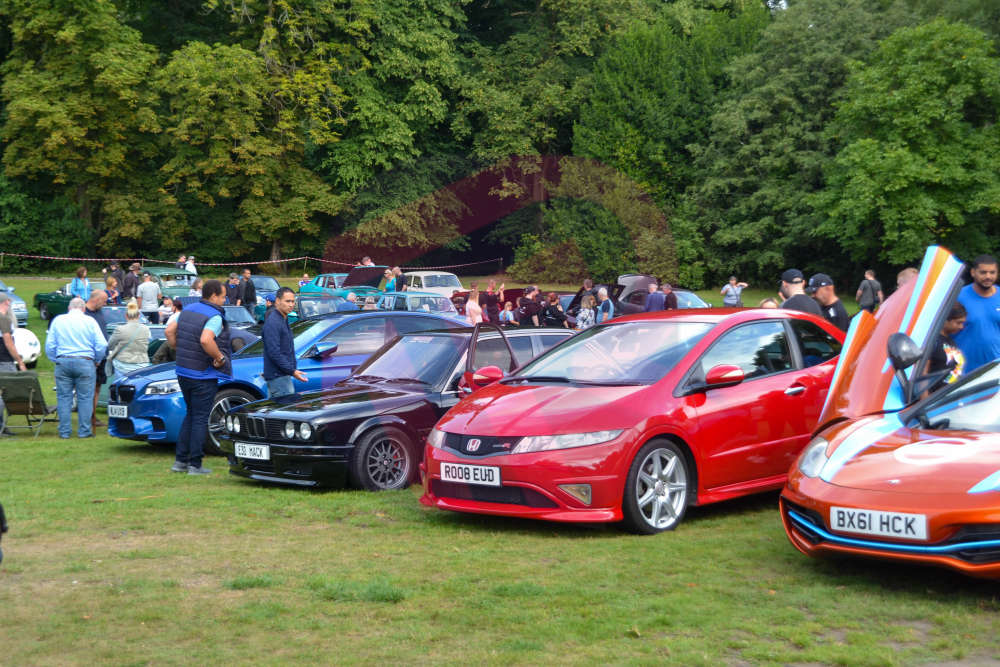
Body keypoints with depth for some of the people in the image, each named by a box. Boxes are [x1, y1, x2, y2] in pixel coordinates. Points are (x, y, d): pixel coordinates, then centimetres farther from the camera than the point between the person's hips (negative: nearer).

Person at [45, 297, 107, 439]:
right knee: (85, 398, 3)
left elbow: (49, 345, 7)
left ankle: (64, 431, 8)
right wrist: (97, 361, 12)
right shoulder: (90, 321, 2)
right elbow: (102, 345, -3)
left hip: (63, 362, 2)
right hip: (85, 362, -2)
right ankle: (84, 431, 4)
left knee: (63, 397, 7)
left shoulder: (58, 320, 8)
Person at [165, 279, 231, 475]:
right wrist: (219, 357, -21)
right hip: (203, 376, -8)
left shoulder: (188, 310, 9)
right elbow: (205, 340, -33)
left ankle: (180, 460, 17)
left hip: (183, 371, 8)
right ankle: (195, 465, 3)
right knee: (200, 418, 0)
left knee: (191, 415, 19)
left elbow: (169, 331, 14)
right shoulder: (214, 317, -17)